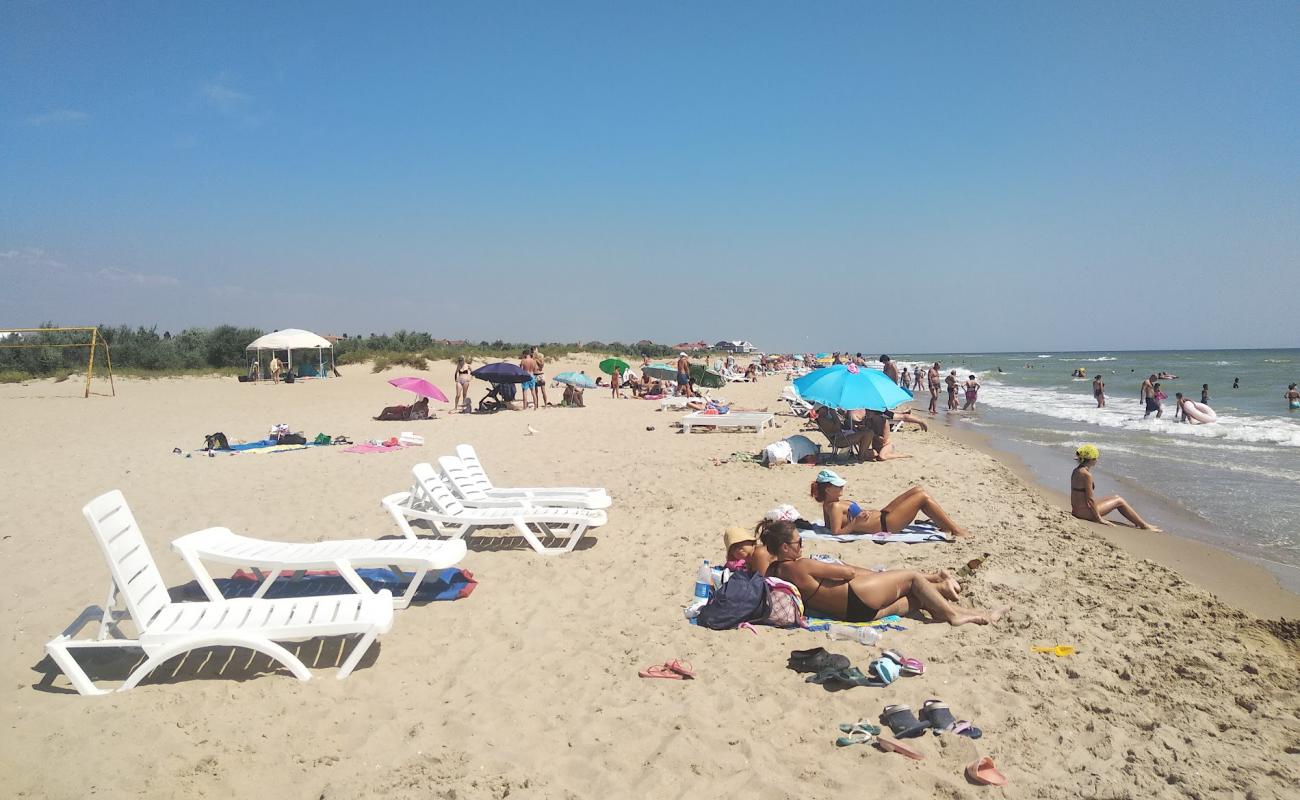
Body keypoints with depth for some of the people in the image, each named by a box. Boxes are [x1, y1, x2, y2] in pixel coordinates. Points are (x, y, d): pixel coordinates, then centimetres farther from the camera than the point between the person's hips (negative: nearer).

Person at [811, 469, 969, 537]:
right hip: (884, 525, -11)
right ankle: (956, 530, 3)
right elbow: (836, 532, -27)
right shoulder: (835, 507, -21)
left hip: (881, 515, 11)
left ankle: (945, 523, 17)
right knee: (923, 497, -8)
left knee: (918, 490, 11)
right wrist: (855, 524, -32)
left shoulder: (829, 504, 6)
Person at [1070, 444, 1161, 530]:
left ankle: (1139, 522, 30)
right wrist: (1099, 518, -11)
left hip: (1077, 510, 9)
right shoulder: (1086, 475, -22)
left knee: (1116, 497, 20)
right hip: (1085, 511, -9)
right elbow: (1090, 499, -20)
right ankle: (1144, 526, 21)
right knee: (1119, 501, 8)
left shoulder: (1076, 471, 7)